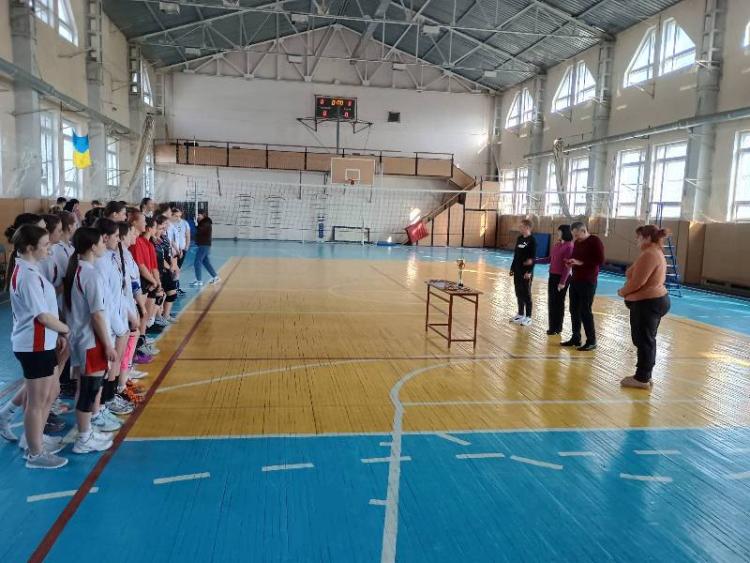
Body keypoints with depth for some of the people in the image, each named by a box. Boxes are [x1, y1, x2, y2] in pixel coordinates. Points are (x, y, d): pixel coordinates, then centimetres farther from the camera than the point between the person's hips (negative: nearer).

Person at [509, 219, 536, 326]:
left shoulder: (532, 240, -11)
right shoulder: (519, 238, 10)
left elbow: (533, 257, -15)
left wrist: (529, 271, -20)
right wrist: (512, 268, 15)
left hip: (526, 271, -7)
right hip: (517, 270, 7)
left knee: (526, 294, 0)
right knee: (518, 293, 12)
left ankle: (528, 317, 8)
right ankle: (520, 314, 24)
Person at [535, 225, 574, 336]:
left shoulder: (569, 246, -15)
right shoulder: (557, 245, 10)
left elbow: (567, 266, -17)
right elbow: (549, 259, 16)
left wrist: (562, 282, -18)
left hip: (562, 278, -7)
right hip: (552, 276, 7)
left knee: (559, 302, 3)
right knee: (551, 301, 10)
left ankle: (557, 328, 15)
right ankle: (552, 327, 21)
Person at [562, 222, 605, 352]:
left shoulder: (595, 241, -11)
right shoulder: (577, 242, 13)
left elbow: (600, 261, -17)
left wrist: (580, 263, -20)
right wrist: (571, 262, -1)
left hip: (588, 282, -8)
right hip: (575, 280, 8)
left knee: (585, 311, -3)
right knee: (574, 310, 10)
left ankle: (591, 342, 7)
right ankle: (575, 338, 21)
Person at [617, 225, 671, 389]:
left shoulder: (649, 255, -20)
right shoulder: (656, 252, 15)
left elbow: (637, 282, -23)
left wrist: (623, 292, -6)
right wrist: (627, 291, 4)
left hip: (647, 303, -11)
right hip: (656, 299, 11)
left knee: (644, 341, -2)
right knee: (647, 340, 15)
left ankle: (642, 379, 6)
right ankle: (644, 376, 24)